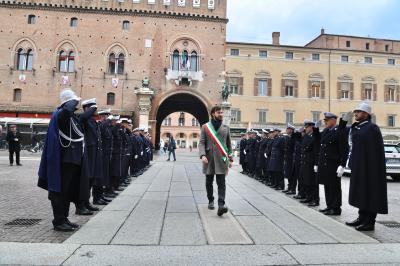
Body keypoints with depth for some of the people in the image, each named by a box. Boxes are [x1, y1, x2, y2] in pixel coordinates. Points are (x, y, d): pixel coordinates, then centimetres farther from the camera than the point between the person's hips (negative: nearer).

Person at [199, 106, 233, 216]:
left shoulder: (226, 127, 9)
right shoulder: (205, 127, 3)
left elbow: (229, 144, 12)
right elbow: (201, 143, -2)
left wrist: (230, 159, 8)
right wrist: (203, 155, -17)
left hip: (221, 159, 0)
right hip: (209, 159, 0)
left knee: (221, 183, -8)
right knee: (209, 182, 11)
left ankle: (221, 205, -14)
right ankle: (211, 201, 29)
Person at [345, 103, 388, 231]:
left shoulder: (372, 128, -11)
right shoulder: (355, 128, 13)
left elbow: (377, 150, -16)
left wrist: (374, 168, -20)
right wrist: (351, 162, 11)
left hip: (369, 167, -8)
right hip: (358, 167, 9)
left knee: (369, 192, -1)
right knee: (361, 192, 14)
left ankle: (370, 222, 7)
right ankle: (362, 218, 24)